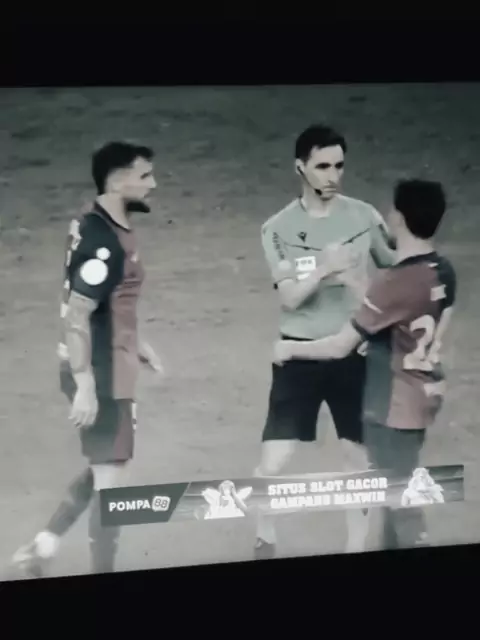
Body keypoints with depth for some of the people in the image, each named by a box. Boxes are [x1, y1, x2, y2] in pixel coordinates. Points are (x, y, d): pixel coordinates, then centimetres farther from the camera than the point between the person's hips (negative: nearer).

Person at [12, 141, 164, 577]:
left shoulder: (100, 228, 9)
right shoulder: (105, 243, -22)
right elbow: (76, 316, -25)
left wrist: (135, 345, 23)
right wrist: (85, 386, -25)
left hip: (107, 369, 10)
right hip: (101, 376, -10)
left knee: (105, 468, 21)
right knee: (111, 475, 1)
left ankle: (42, 548, 28)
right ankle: (102, 567, 15)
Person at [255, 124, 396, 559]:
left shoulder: (364, 216, -1)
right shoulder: (278, 229, -4)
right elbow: (289, 297, -13)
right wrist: (325, 268, -29)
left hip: (355, 353, 1)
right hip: (300, 355, -1)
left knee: (361, 457, 9)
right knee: (274, 460, -3)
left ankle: (358, 546, 28)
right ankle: (265, 541, 21)